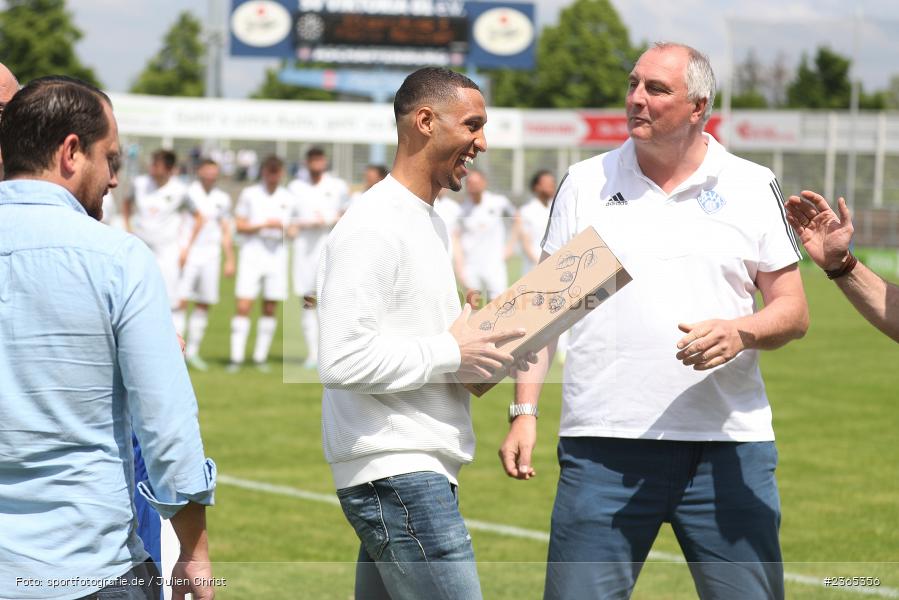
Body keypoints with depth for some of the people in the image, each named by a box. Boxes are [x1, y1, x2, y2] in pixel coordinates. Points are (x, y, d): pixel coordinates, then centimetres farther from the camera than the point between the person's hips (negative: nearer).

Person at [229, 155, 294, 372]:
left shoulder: (288, 199, 9)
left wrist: (285, 228, -9)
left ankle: (261, 357, 12)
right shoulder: (249, 194, 3)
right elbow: (240, 226, 0)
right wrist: (265, 225, -13)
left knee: (270, 309, 3)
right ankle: (236, 358, -8)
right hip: (252, 252, -2)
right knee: (243, 306, -10)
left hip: (277, 254, 2)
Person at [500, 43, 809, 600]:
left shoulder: (753, 186, 7)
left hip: (729, 445, 0)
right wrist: (525, 412, 1)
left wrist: (741, 333, -14)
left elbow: (794, 311, 8)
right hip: (603, 448, 0)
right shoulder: (585, 183, 8)